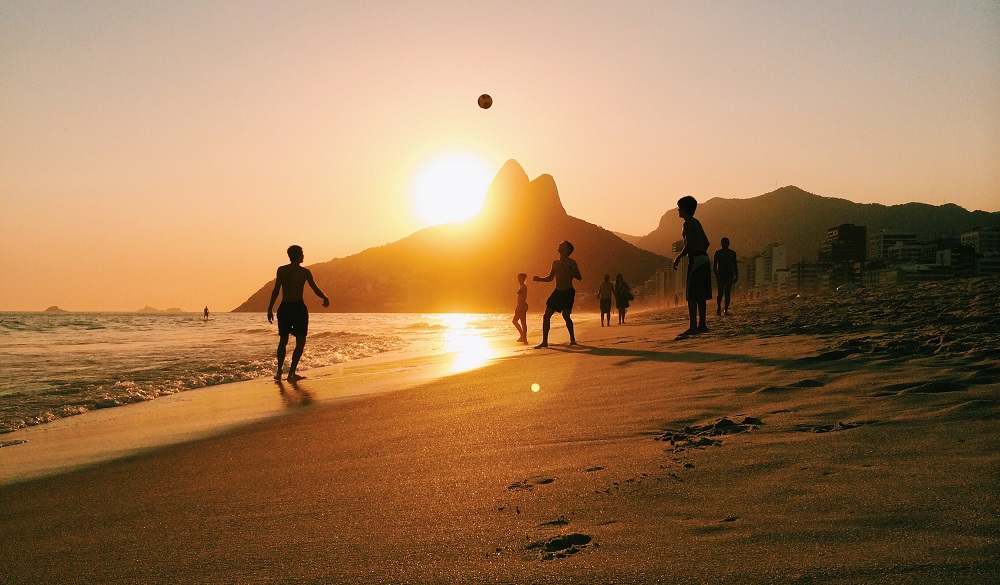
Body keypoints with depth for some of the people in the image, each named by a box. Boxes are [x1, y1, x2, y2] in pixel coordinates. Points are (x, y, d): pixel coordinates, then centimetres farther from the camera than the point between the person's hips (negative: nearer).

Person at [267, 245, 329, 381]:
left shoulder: (281, 270, 3)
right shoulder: (304, 272, -3)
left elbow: (276, 290, -2)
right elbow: (316, 289, 3)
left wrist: (270, 309, 2)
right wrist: (325, 298, 22)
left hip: (284, 308, 4)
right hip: (299, 308, -4)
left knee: (283, 341, 17)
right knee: (300, 342, 3)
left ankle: (279, 372, 16)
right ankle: (291, 373, -5)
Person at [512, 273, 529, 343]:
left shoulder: (524, 286, -11)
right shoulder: (520, 286, 17)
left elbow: (524, 297, -18)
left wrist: (520, 307, -23)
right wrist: (517, 307, 21)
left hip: (523, 305, -10)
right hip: (520, 306, 10)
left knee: (514, 320, -9)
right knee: (523, 322, 7)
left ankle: (522, 335, -9)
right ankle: (524, 338, 7)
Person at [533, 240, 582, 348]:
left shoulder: (571, 262, -6)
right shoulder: (555, 263, 12)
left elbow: (579, 277, -13)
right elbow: (550, 278, 21)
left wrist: (567, 270, -22)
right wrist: (539, 279, 3)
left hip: (568, 292, -6)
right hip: (557, 292, 6)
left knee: (566, 315, -14)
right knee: (546, 316, -3)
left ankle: (572, 339, 8)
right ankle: (544, 341, 2)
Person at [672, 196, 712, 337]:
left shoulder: (688, 224, -10)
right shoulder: (696, 222, 17)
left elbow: (689, 245, -19)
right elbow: (706, 243, 21)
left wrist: (678, 258, -9)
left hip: (695, 261, -9)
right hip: (704, 259, 9)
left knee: (691, 296, -9)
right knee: (700, 295, 12)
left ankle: (693, 327, -11)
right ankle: (702, 324, 15)